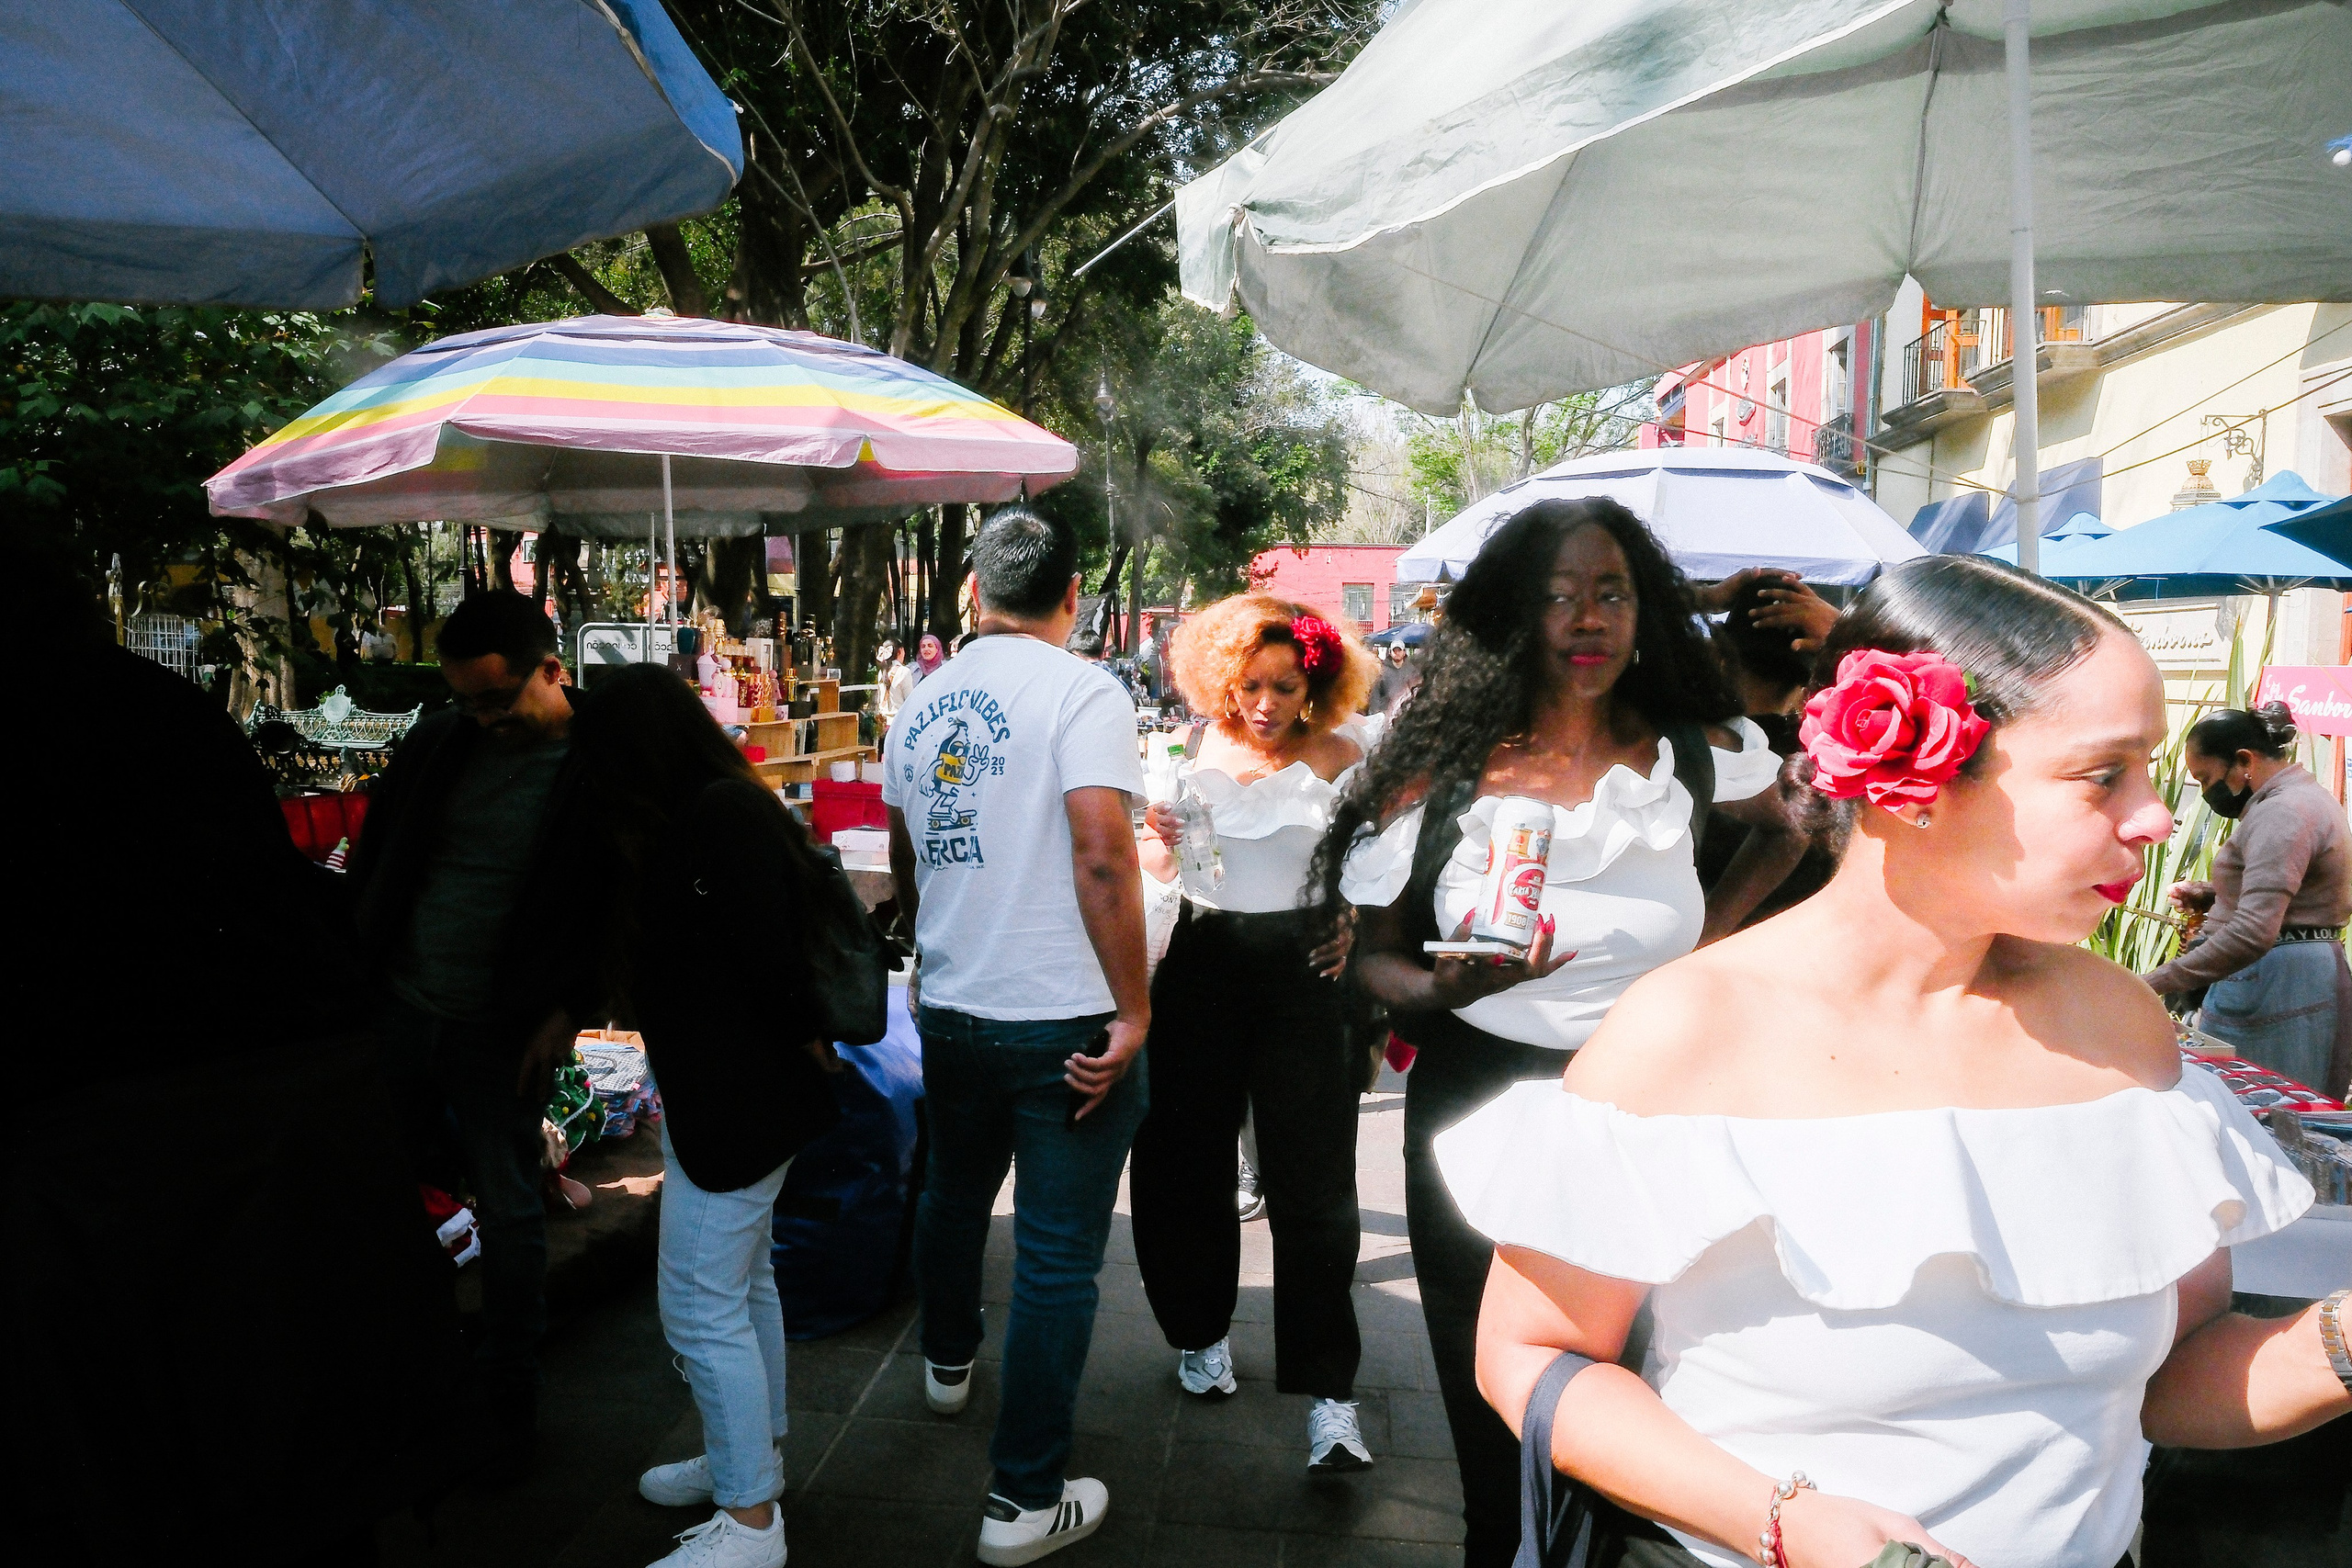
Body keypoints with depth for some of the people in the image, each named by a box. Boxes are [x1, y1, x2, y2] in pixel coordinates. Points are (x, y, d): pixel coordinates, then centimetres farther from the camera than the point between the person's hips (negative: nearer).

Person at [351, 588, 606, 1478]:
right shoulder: (438, 742, 3)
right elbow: (375, 859, 14)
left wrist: (568, 1010, -11)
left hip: (504, 1032, -5)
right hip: (397, 1005, 5)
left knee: (507, 1211, 4)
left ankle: (509, 1396, 21)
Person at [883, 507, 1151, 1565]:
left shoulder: (924, 702, 6)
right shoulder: (1082, 691, -13)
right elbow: (1102, 858, -24)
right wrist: (1132, 1009, -17)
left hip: (950, 1011, 7)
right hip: (1066, 1021, -6)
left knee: (954, 1192, 28)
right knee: (1057, 1258, 4)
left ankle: (948, 1361, 53)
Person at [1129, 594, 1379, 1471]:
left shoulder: (1338, 758, -1)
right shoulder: (1197, 750, 6)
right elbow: (1161, 871, 14)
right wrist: (1162, 840, -7)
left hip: (1302, 970, -3)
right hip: (1201, 963, 3)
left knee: (1311, 1184, -4)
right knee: (1185, 1161, 11)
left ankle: (1328, 1392, 5)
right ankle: (1201, 1332, 34)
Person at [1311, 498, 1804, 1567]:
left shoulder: (1697, 755, -3)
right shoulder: (1440, 774, -7)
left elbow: (1787, 831, 19)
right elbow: (1373, 957, -2)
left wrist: (1713, 936, 5)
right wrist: (1445, 988, -23)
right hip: (1477, 1112, -1)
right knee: (1491, 1408, 11)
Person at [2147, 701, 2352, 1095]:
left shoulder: (2281, 813, -19)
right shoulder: (2304, 794, 17)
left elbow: (2252, 934, -29)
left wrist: (2156, 984, -29)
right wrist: (2211, 896, 13)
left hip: (2273, 983, -11)